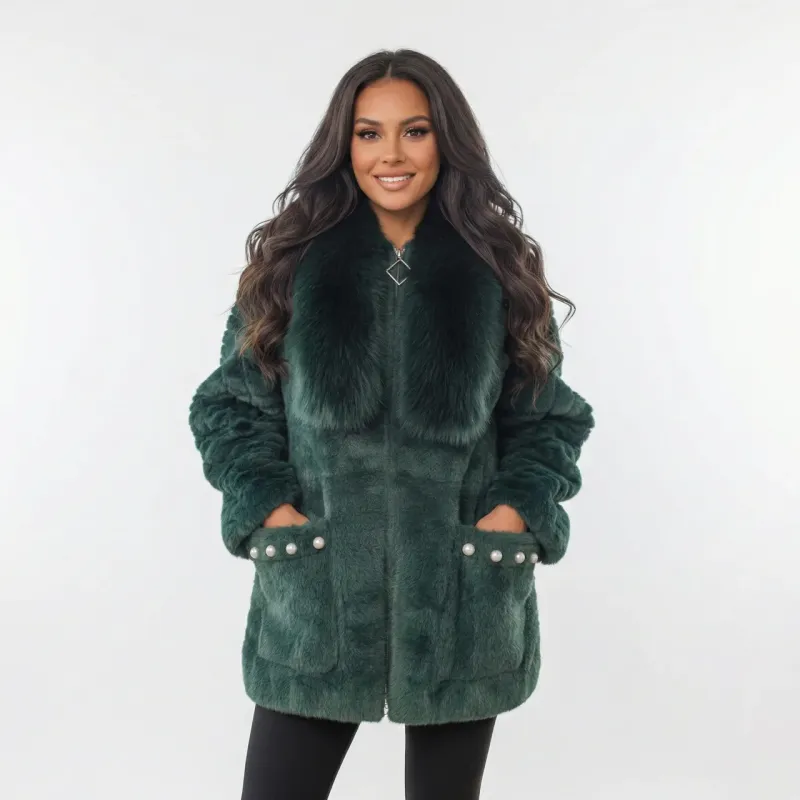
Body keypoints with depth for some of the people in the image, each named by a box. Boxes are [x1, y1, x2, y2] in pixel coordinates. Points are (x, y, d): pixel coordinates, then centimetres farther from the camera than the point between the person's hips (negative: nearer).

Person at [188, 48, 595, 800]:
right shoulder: (290, 264, 3)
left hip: (462, 597, 1)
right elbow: (229, 405, 5)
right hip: (315, 593, 0)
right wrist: (270, 513, -8)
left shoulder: (499, 270, 4)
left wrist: (514, 514, -9)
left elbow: (549, 417, 7)